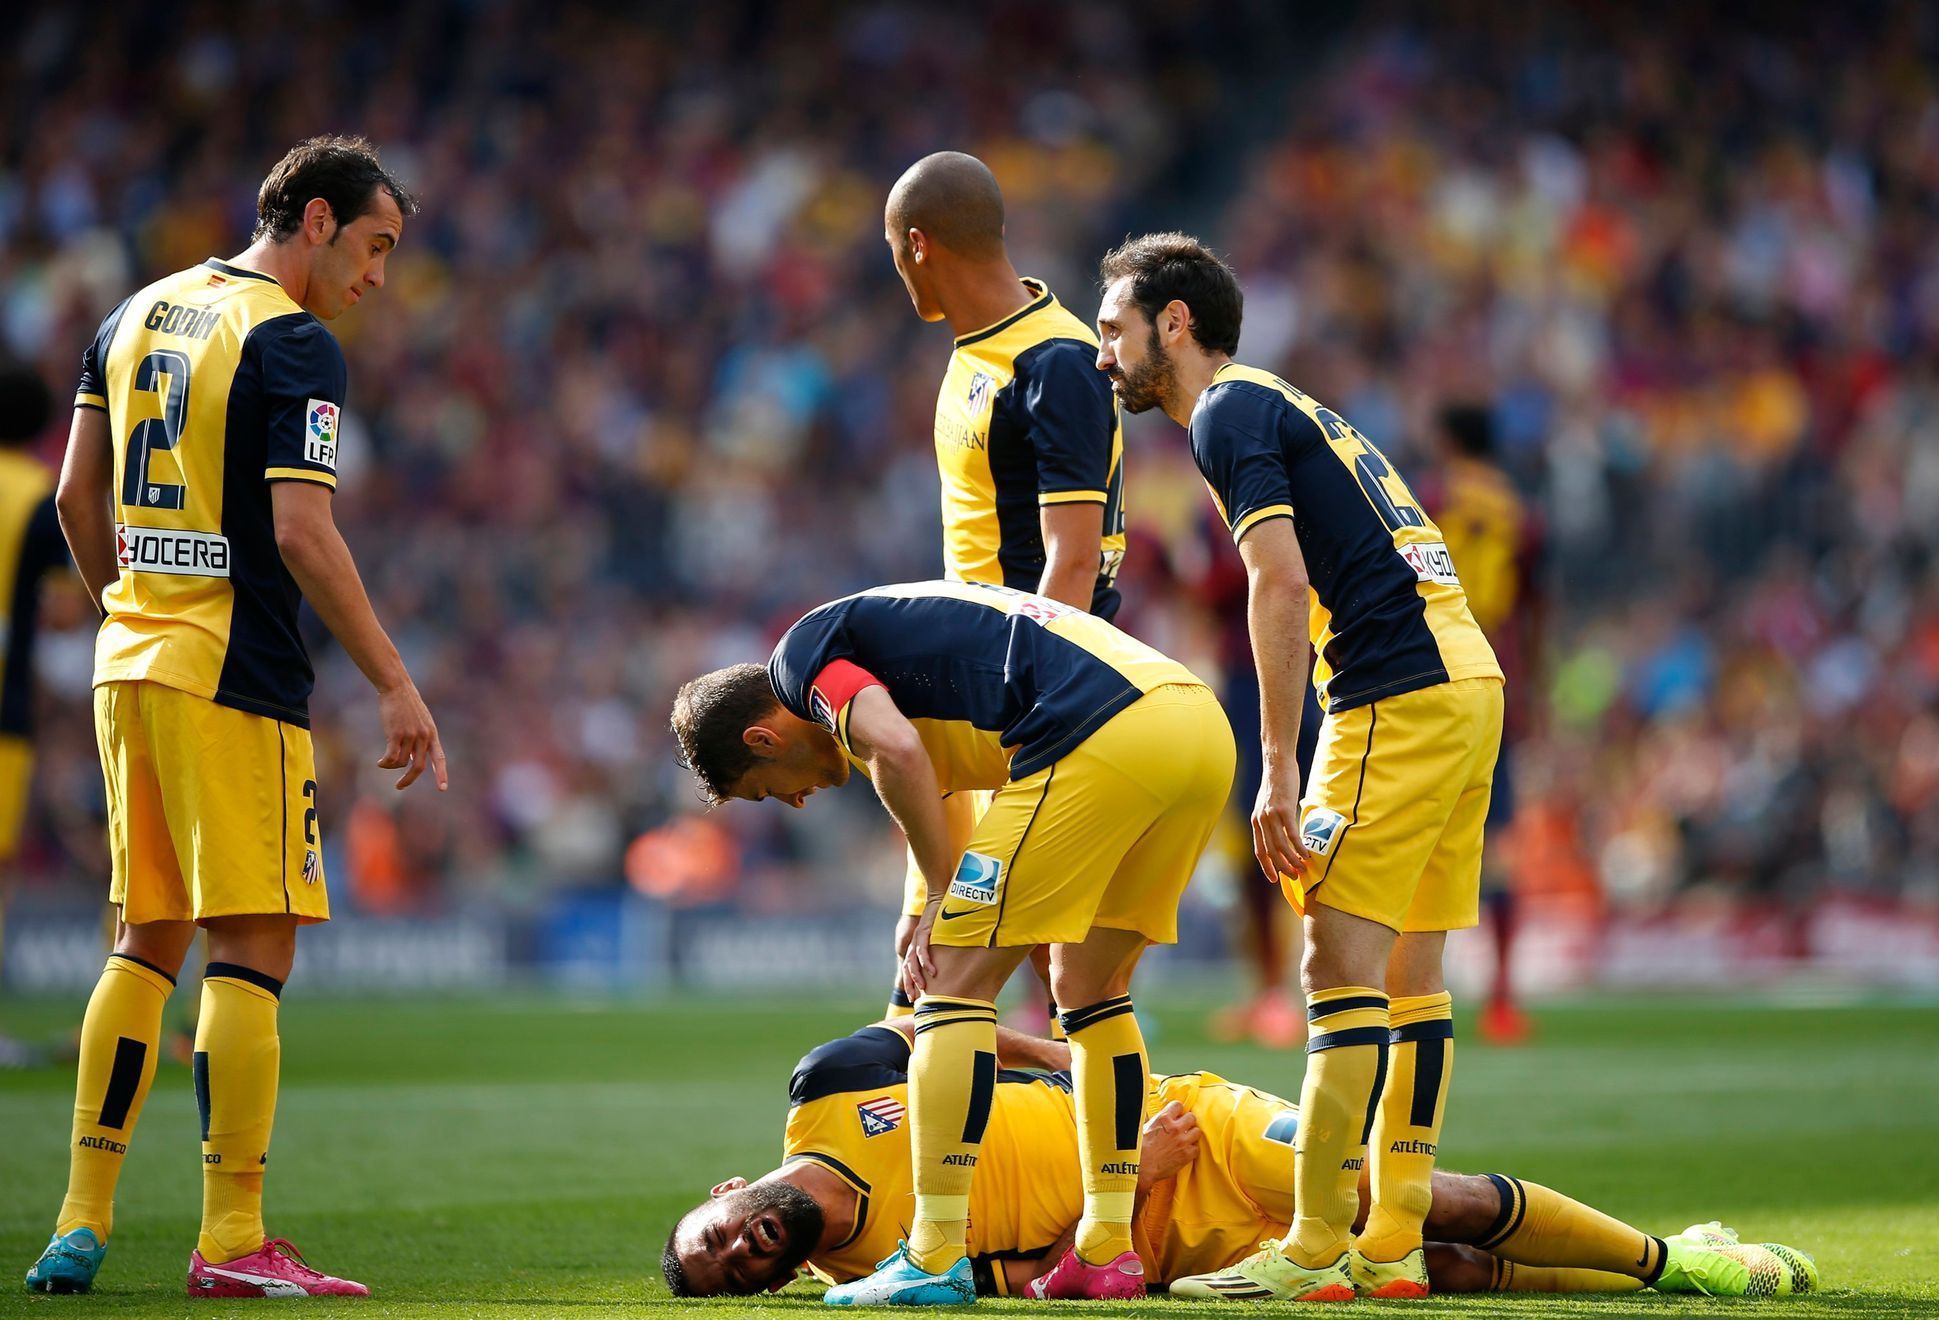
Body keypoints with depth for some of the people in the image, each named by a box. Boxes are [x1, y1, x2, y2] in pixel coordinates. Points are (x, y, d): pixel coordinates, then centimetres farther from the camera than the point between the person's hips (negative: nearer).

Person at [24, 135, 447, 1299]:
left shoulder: (137, 316, 15)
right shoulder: (293, 346, -10)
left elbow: (77, 494, 17)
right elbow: (301, 532, -18)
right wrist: (395, 684, -16)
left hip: (131, 666, 8)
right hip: (234, 679, -8)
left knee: (147, 942, 14)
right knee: (253, 948, -6)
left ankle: (82, 1224, 12)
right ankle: (232, 1242, -9)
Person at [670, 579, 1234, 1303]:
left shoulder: (804, 654, 7)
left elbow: (896, 750, -12)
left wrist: (945, 893, 0)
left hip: (1103, 738, -9)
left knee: (955, 981, 0)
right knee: (1091, 988, 22)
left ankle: (935, 1259, -2)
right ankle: (1107, 1250, 22)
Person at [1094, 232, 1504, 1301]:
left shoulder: (1229, 412, -4)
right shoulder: (1282, 406, 25)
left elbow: (1281, 583, -15)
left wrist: (1277, 768, -17)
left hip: (1400, 695, -10)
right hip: (1465, 680, 10)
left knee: (1342, 964, -10)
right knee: (1409, 974, 9)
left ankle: (1315, 1251, -12)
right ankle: (1394, 1246, 10)